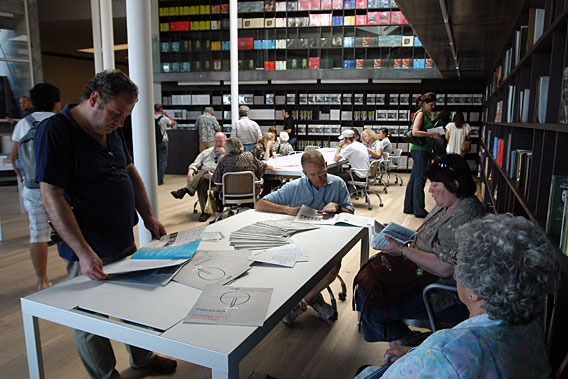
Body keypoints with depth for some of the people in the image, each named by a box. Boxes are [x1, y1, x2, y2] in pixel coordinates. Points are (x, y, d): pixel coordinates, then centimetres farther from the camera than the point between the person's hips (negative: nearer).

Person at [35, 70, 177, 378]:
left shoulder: (111, 130, 6)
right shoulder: (55, 131, -18)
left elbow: (130, 173, 16)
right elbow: (52, 197, -23)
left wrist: (148, 217, 9)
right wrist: (84, 252, -29)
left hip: (125, 244, 8)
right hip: (89, 254, -7)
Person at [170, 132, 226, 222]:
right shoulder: (207, 152, 26)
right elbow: (195, 164, 18)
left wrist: (224, 153, -4)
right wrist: (190, 173, -3)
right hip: (202, 177, 3)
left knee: (204, 171, -35)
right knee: (201, 183, -34)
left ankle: (184, 190, -37)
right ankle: (205, 211, -35)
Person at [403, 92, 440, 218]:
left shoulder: (425, 114, 18)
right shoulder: (420, 113, -10)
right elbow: (415, 132, -22)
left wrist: (434, 133, 9)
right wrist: (432, 134, -18)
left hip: (422, 150, 10)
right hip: (420, 150, -10)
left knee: (413, 179, 12)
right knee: (420, 179, -5)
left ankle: (409, 207, 20)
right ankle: (419, 210, 1)